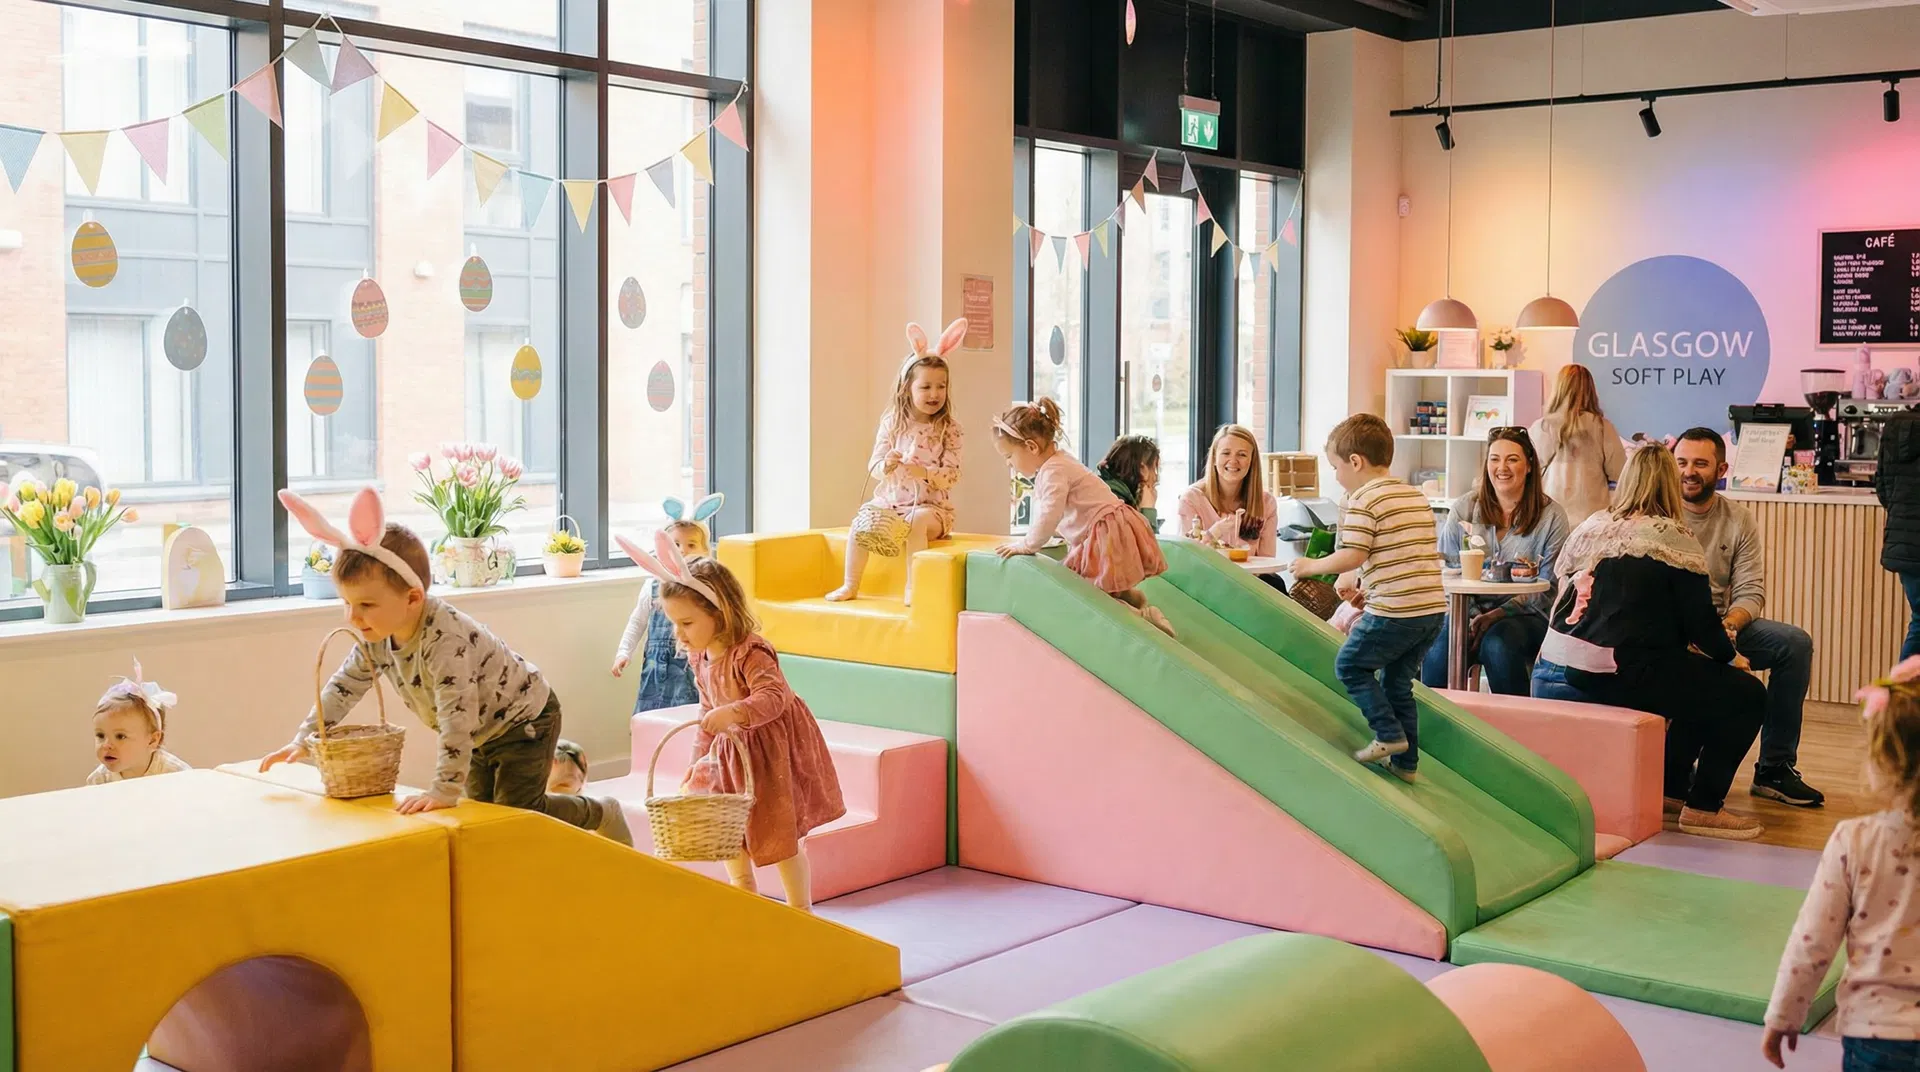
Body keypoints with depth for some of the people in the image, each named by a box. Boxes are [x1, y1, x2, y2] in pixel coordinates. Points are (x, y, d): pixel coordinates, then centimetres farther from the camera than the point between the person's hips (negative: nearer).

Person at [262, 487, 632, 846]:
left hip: (525, 717, -8)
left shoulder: (444, 638, -39)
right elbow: (344, 686, 1)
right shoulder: (377, 636, -13)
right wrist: (303, 741, -3)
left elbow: (456, 716, -41)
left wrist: (445, 791, -41)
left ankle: (601, 814, 13)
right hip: (482, 732, 9)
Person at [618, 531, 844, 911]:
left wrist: (732, 713, -53)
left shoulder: (750, 654, -26)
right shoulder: (699, 657, 1)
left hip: (771, 750, -8)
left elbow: (775, 696, -40)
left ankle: (801, 910, 14)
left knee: (779, 835, -2)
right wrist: (698, 759, 13)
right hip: (731, 751, 8)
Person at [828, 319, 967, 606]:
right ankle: (850, 585, -7)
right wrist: (885, 466, -20)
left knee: (917, 521, -33)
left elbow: (952, 475, -9)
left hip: (928, 506, -3)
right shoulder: (892, 423, 3)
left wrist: (924, 472, -26)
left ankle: (912, 588, -23)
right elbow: (873, 466, 3)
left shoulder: (948, 429, -4)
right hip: (889, 500, 3)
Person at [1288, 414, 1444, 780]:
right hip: (1433, 607, 8)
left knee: (1350, 665, 10)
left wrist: (1310, 566, 1)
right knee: (1397, 681, 19)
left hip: (1395, 612, -8)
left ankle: (1389, 734, 5)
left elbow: (1352, 557, -15)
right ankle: (1406, 761, 22)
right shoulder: (1417, 497, 17)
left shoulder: (1364, 501, -9)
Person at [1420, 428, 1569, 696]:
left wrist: (1498, 614, -15)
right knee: (1440, 648, -30)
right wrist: (1469, 617, -13)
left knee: (1498, 644, -34)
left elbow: (1547, 588, -1)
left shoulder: (1551, 515, 2)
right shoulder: (1463, 509, 7)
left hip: (1524, 616, -1)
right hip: (1469, 611, 1)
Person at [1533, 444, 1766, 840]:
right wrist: (1730, 655, 17)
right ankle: (1703, 807, 7)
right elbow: (1701, 622, -5)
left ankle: (1672, 788, 33)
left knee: (1699, 681, 28)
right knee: (1746, 695, 6)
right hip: (1621, 676, -8)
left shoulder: (1589, 528, 13)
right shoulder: (1674, 538, -5)